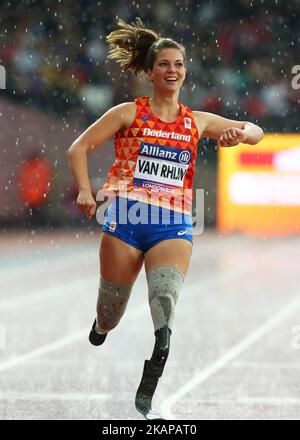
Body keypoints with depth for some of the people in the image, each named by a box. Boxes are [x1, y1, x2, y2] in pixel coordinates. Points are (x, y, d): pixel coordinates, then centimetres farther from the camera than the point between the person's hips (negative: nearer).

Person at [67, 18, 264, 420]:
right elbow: (79, 148, 6)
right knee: (109, 318, 3)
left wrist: (240, 132, -3)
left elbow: (256, 133, 21)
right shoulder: (129, 113, 8)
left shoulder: (197, 122, 16)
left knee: (165, 302, -22)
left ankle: (145, 398, -19)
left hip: (174, 225, 1)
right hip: (126, 218, -1)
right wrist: (84, 191, -10)